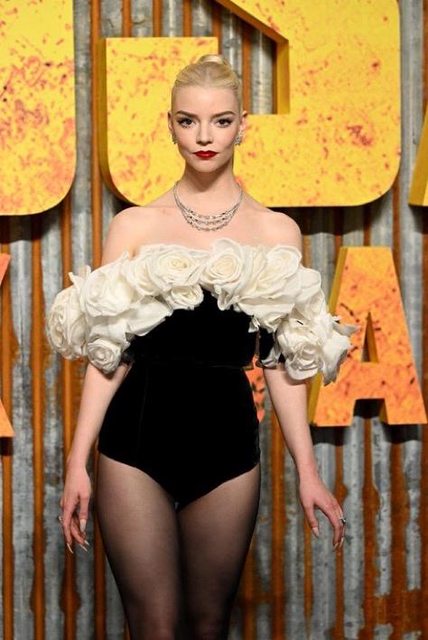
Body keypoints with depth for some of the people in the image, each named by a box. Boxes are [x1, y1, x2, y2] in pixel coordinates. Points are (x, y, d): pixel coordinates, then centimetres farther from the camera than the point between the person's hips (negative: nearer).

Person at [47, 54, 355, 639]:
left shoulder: (276, 232, 6)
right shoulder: (135, 227, 3)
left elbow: (284, 359, 6)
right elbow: (109, 353, 2)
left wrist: (307, 471, 1)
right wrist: (77, 463, -3)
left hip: (227, 439, 1)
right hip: (138, 442, -1)